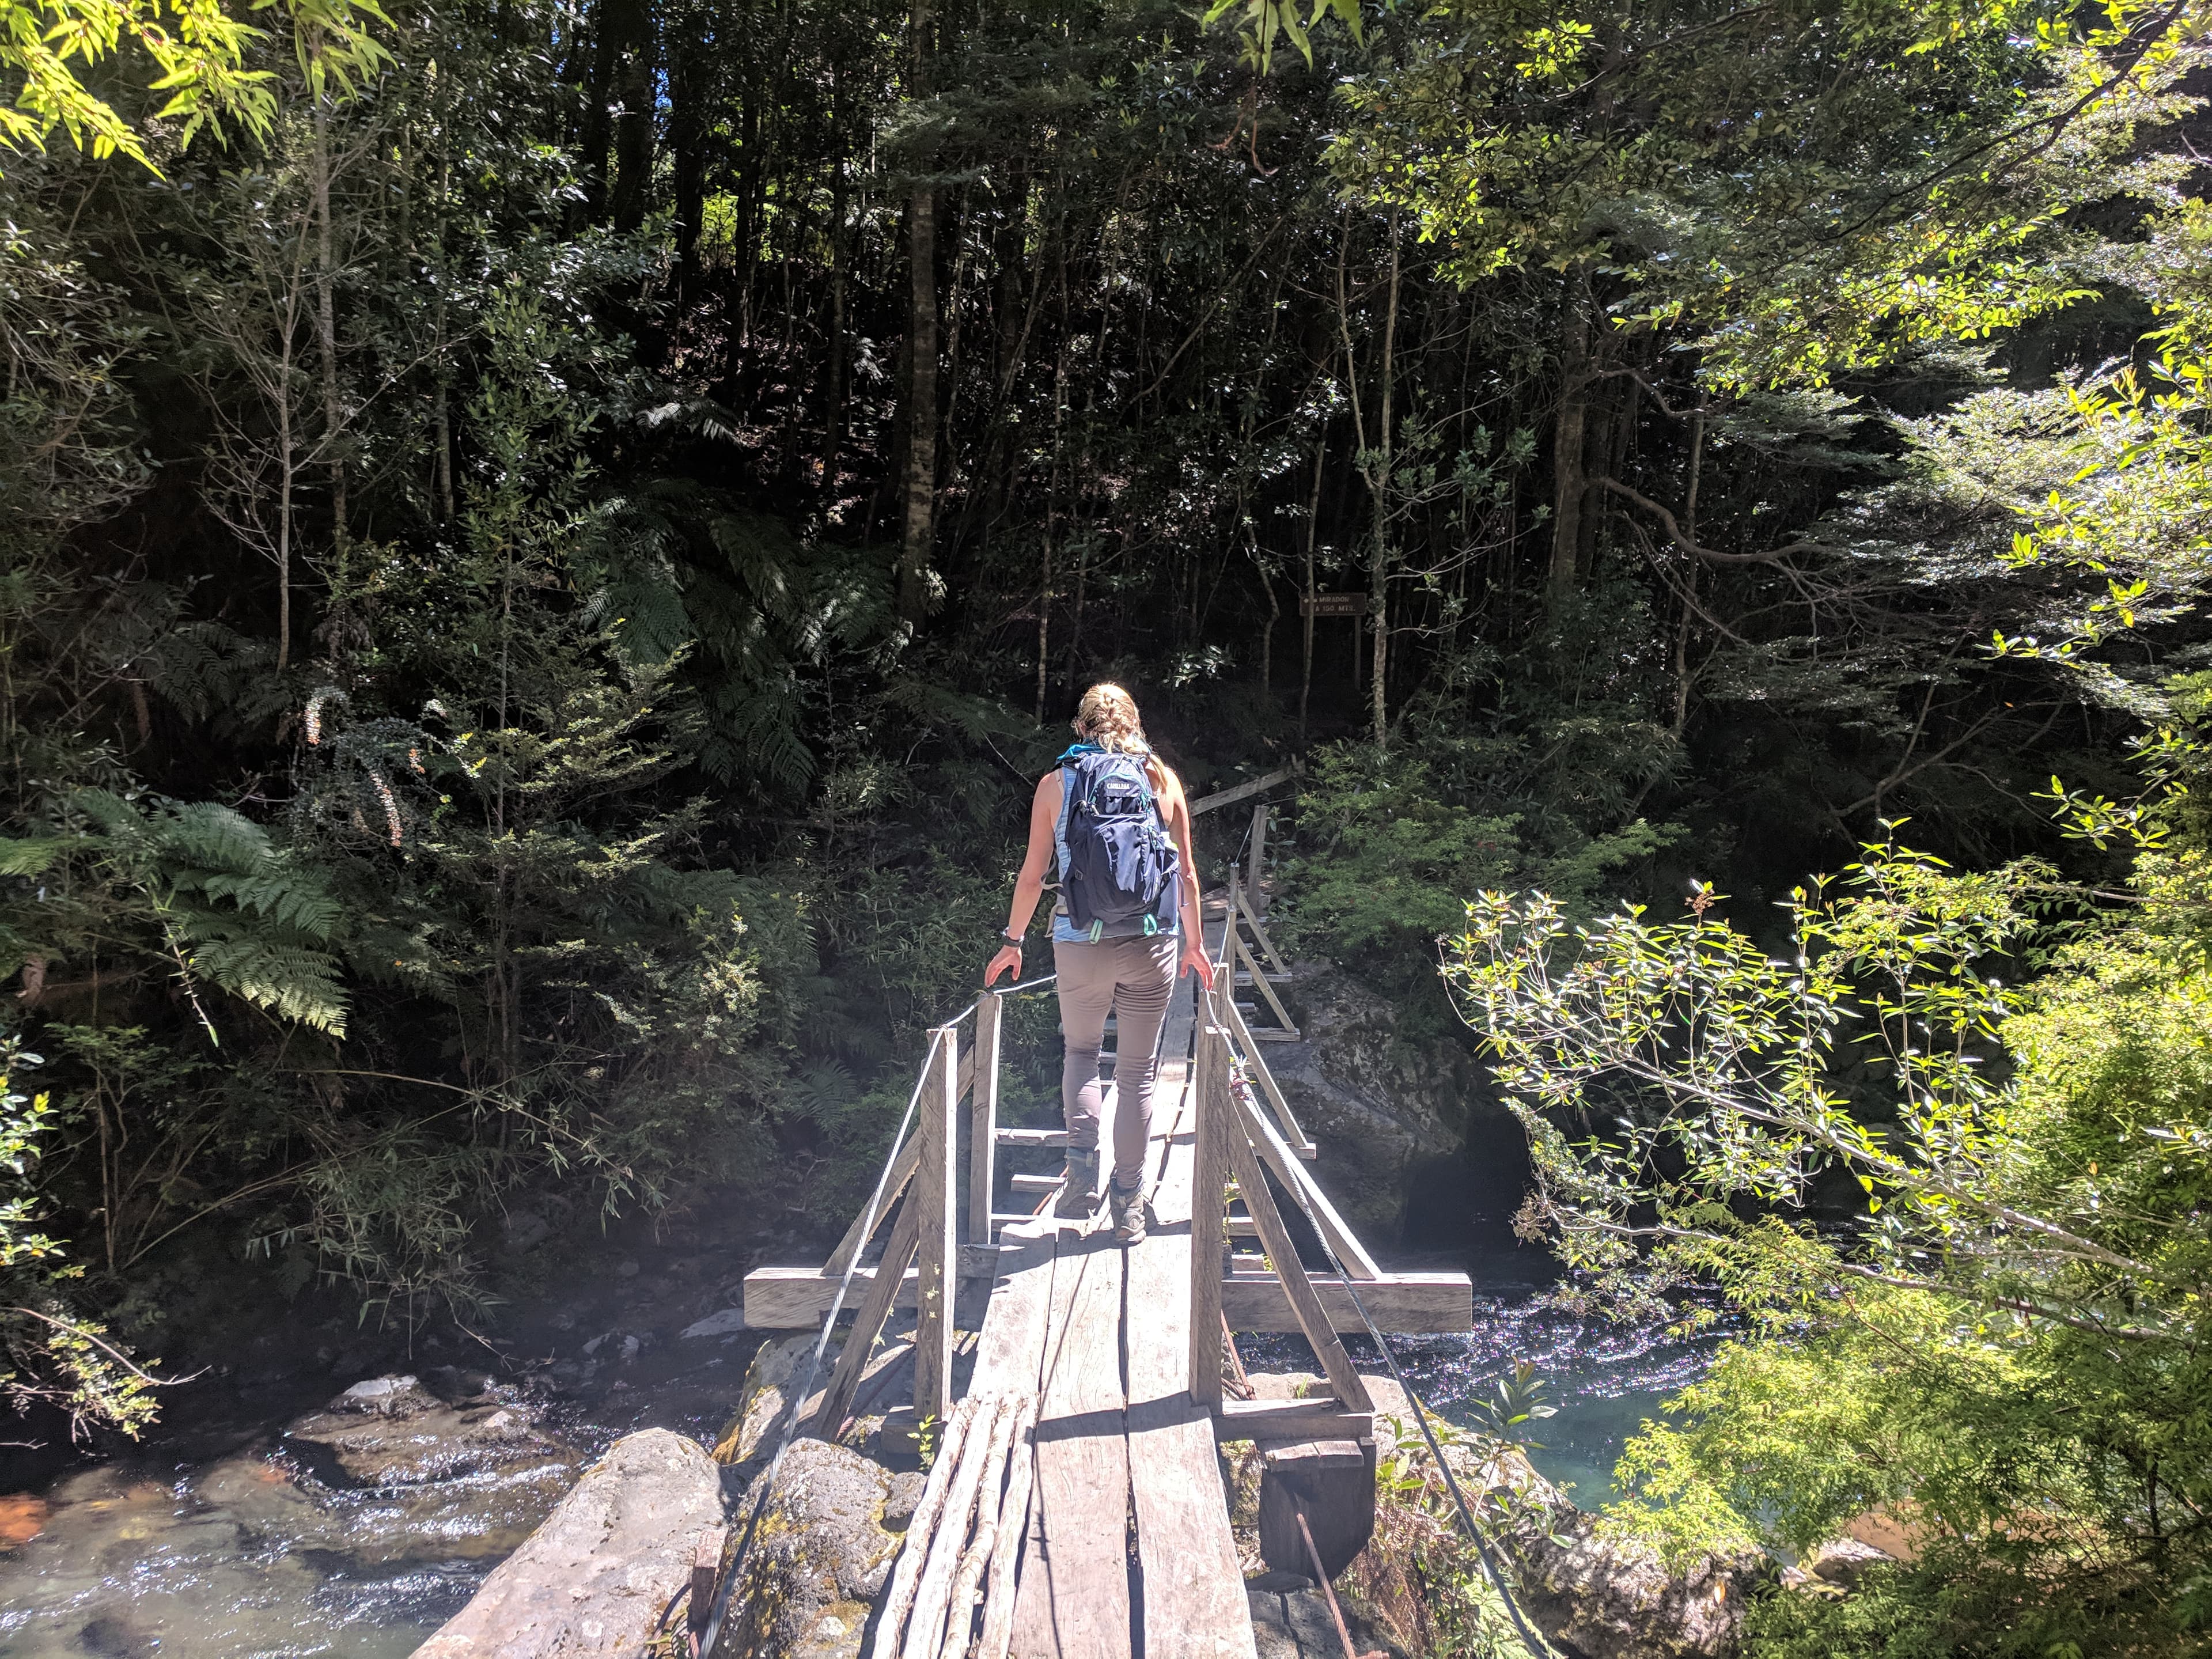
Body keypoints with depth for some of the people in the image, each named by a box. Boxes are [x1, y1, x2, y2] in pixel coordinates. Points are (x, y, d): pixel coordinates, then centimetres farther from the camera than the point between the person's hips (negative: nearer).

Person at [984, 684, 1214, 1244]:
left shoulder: (1055, 784, 3)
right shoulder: (1162, 778, 5)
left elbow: (1032, 875, 4)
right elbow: (1187, 873, 8)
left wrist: (1013, 941, 17)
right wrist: (1194, 944, 20)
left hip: (1081, 946, 0)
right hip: (1153, 944, 0)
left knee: (1081, 1052, 24)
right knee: (1137, 1073, 11)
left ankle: (1082, 1169, 8)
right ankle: (1128, 1207, 14)